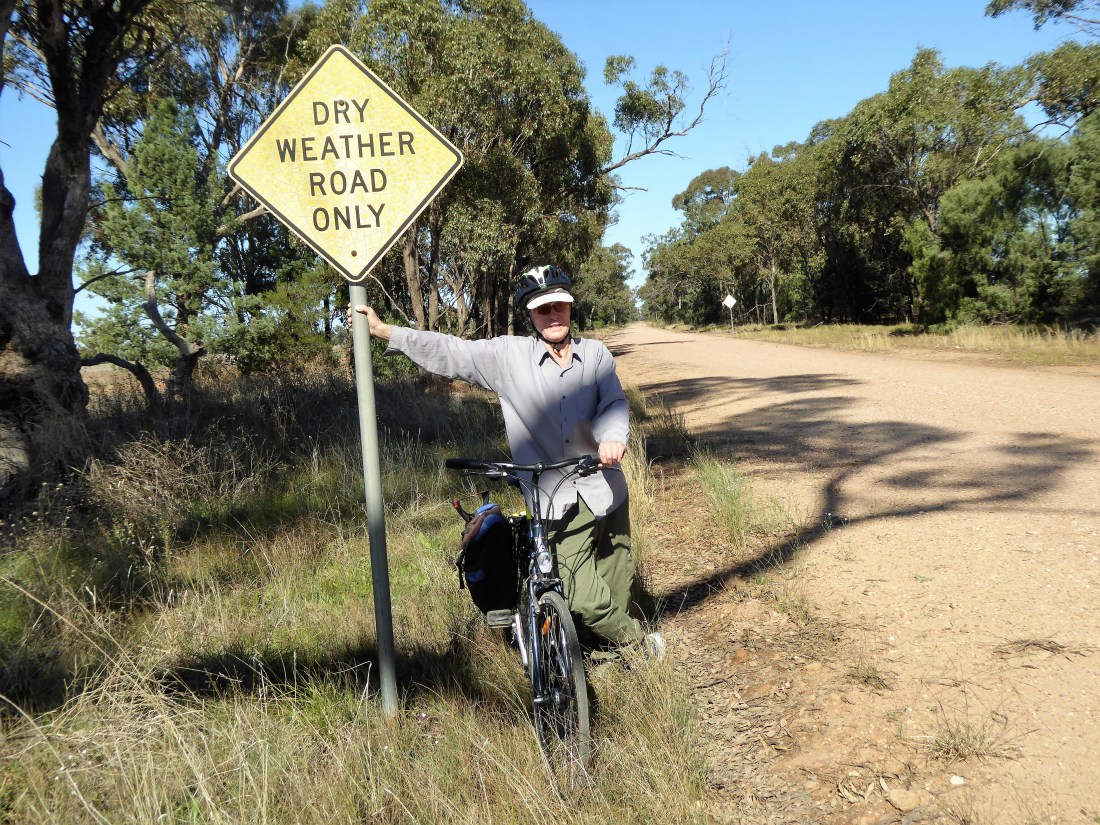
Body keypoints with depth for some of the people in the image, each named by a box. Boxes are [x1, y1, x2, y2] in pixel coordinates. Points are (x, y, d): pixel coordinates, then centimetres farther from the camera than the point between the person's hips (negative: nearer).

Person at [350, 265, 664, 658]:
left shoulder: (595, 353, 3)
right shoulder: (508, 354, -2)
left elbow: (615, 404, -7)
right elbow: (450, 352, -3)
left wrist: (612, 437, -30)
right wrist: (381, 330, -7)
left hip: (607, 490, 2)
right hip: (560, 503, -2)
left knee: (617, 586, 13)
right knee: (585, 599, -8)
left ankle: (619, 651, 39)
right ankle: (640, 642, 19)